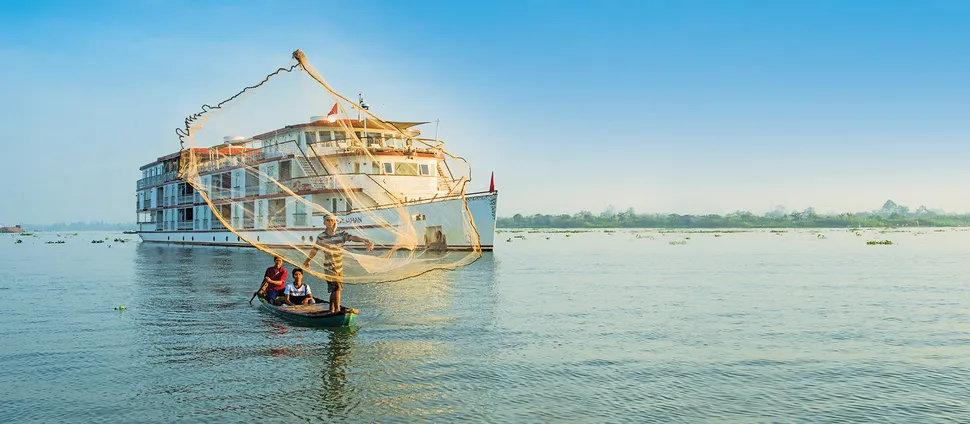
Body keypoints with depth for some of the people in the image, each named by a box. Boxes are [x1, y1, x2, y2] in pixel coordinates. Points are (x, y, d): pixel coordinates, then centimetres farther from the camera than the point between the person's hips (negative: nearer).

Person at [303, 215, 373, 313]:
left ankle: (331, 310, 25)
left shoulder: (341, 234, 1)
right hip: (329, 267, -4)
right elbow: (314, 249, 13)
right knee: (336, 287, -15)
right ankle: (337, 310, -10)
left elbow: (352, 237, -15)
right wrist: (307, 260, 27)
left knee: (334, 290, 13)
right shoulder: (321, 237, -2)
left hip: (339, 266, 4)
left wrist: (365, 240, -33)